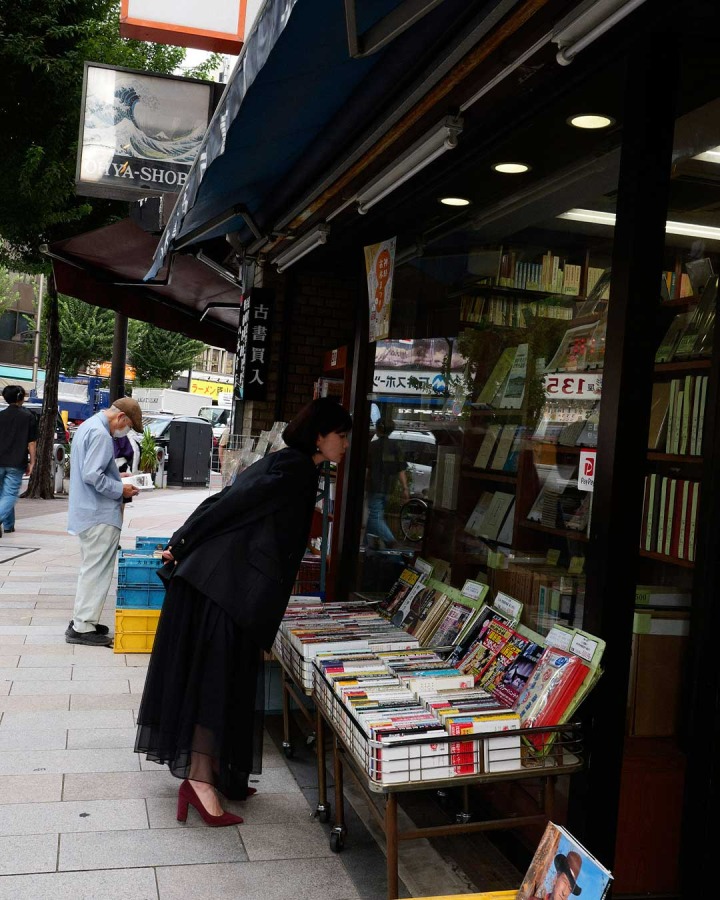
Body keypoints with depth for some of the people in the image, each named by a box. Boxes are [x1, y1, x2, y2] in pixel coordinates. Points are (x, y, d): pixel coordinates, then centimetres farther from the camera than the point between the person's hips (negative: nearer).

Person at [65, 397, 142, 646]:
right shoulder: (100, 434, -18)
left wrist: (115, 476, 16)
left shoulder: (87, 427, 15)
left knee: (90, 568, 18)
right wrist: (120, 490, -14)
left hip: (87, 512, 11)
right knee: (96, 570, -4)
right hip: (100, 515, -11)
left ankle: (82, 621, 25)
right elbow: (92, 475, -25)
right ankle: (83, 627, 1)